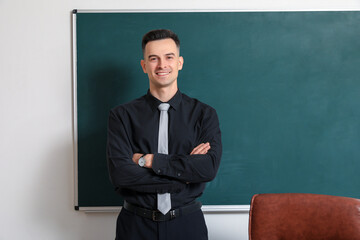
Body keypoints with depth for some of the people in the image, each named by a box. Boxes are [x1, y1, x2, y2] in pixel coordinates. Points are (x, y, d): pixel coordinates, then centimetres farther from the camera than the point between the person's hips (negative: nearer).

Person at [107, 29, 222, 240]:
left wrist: (148, 160, -15)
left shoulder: (204, 114, -1)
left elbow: (209, 168, -14)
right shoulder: (122, 115, -2)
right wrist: (185, 176, -15)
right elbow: (119, 173, -14)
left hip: (187, 223, 1)